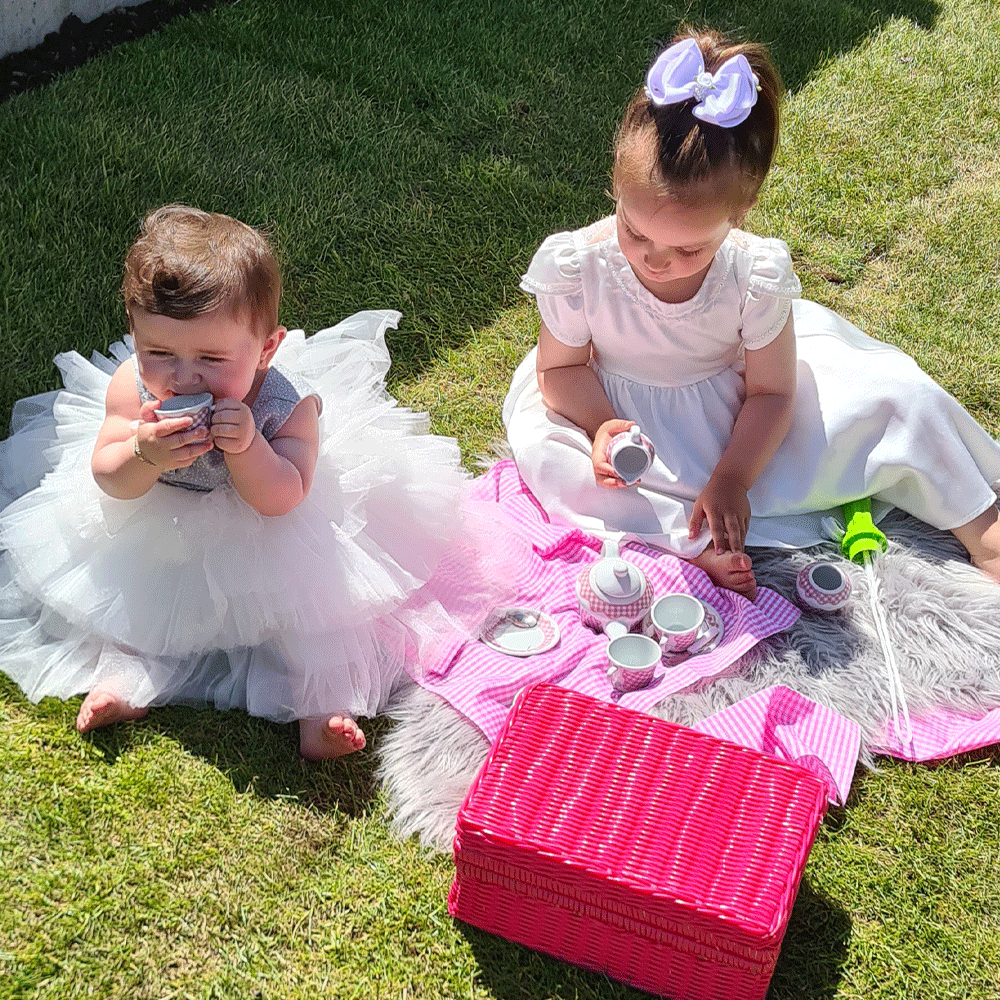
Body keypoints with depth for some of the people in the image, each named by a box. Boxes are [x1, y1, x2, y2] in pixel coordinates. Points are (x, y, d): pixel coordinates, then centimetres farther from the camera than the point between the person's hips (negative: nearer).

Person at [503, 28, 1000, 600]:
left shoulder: (755, 274, -26)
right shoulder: (578, 264, -27)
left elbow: (770, 391, -14)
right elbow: (561, 366, -11)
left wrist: (731, 479, -25)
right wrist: (601, 425, -31)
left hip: (737, 418, 0)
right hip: (621, 411, 0)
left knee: (892, 397, -14)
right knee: (540, 448, -31)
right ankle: (692, 543, -31)